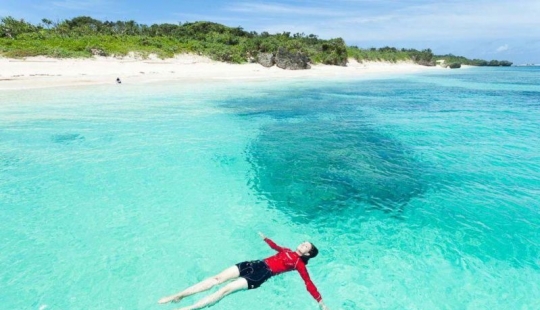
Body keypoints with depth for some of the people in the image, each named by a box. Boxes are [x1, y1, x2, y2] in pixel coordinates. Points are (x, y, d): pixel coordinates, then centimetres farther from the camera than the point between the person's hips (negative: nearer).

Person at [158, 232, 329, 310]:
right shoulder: (287, 251, 21)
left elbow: (309, 283, -4)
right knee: (217, 278, -7)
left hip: (261, 275, -6)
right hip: (256, 264, 6)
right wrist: (264, 238, 53)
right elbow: (275, 246, 39)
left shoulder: (299, 264, 3)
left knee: (225, 289, -20)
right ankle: (177, 296, -2)